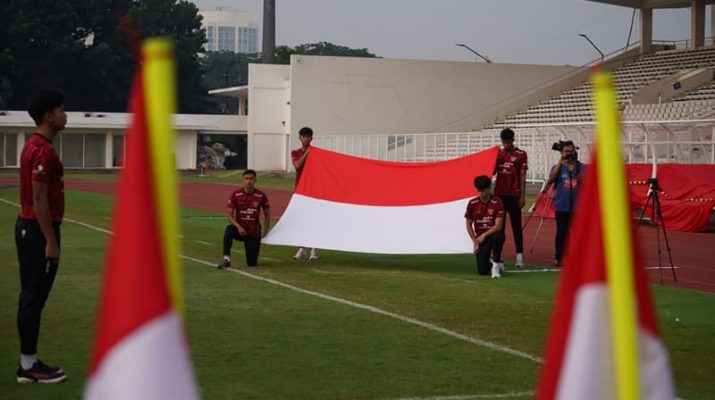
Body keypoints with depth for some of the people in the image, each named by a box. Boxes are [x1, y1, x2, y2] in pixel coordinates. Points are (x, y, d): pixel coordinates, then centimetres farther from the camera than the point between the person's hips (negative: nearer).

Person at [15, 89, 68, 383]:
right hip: (38, 230, -10)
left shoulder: (34, 147, 15)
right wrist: (50, 241, -20)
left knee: (31, 296, 12)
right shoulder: (43, 150, -17)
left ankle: (29, 362, 17)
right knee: (34, 297, -6)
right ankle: (29, 366, -1)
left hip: (28, 227, 11)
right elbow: (39, 199, -21)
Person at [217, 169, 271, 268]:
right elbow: (229, 215, -6)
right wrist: (238, 227, -22)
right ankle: (226, 259, -33)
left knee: (252, 263, -5)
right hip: (240, 229, 0)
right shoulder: (235, 194, -8)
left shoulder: (261, 196, -7)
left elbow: (267, 215, 6)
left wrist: (265, 233, 2)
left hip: (254, 232, 0)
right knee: (229, 229, -37)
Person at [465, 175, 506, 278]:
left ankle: (496, 263, -15)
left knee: (497, 237, -42)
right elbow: (469, 225, 6)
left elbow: (498, 226, -17)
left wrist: (484, 235, -26)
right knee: (482, 271, -12)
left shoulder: (497, 202, -13)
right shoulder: (472, 204, -3)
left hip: (493, 234, -2)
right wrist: (475, 242, -1)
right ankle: (491, 262, 27)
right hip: (480, 237, 2)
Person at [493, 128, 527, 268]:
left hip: (513, 196, -4)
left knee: (516, 226, -1)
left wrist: (522, 197, -8)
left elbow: (522, 177, -4)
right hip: (499, 194, 4)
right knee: (499, 226, 6)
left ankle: (519, 256, 0)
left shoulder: (520, 155, -2)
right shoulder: (498, 153, 10)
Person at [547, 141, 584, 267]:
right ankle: (558, 257, 5)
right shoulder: (558, 167, 5)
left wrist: (575, 173, -23)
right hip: (562, 206, -1)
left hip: (577, 206, 1)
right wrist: (560, 162, -16)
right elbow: (551, 178, -14)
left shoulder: (580, 167, 6)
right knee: (561, 232, 0)